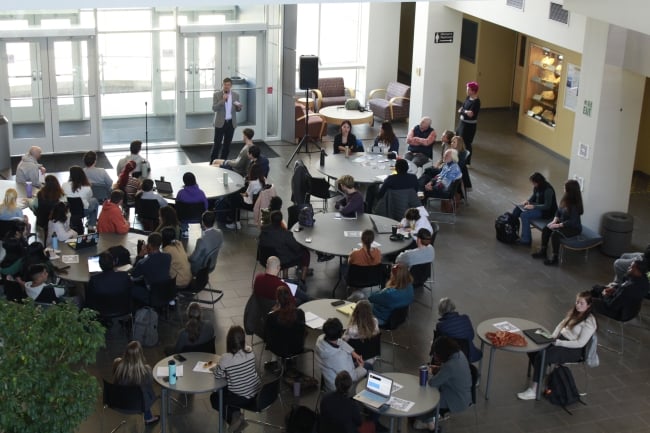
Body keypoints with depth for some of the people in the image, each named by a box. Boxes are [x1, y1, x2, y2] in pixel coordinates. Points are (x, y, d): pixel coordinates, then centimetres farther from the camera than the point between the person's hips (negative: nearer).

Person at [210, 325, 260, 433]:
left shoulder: (225, 358, -25)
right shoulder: (250, 352, -10)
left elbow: (218, 376, -10)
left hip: (242, 398, -5)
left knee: (214, 398, 23)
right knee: (224, 390, 32)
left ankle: (233, 419, 12)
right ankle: (235, 413, 17)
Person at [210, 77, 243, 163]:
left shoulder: (236, 95, 4)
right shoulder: (217, 94, -5)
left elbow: (237, 110, 10)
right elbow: (214, 108, -13)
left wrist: (239, 106, -13)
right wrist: (223, 100, -22)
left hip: (231, 123, 3)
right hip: (220, 123, -3)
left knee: (227, 144, 9)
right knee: (217, 144, -4)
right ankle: (212, 163, 4)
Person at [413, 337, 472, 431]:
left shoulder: (450, 366, -35)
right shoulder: (459, 354, -9)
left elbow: (432, 383, -25)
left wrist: (432, 373, -5)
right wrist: (439, 369, 0)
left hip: (458, 402, -8)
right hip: (464, 395, 8)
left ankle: (427, 421, 33)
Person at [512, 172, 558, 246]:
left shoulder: (548, 190, -27)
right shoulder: (537, 187, -4)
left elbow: (547, 206, -28)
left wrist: (533, 207, -30)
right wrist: (528, 201, -4)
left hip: (547, 211, -9)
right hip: (537, 206, 9)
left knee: (524, 215, -25)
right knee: (517, 209, 1)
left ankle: (526, 240, -17)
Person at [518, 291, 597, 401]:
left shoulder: (589, 322, -18)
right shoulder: (575, 312, 7)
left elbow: (580, 343, -22)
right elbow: (562, 324, 17)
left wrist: (558, 342, -20)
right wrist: (553, 336, -2)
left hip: (573, 350, -9)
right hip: (560, 339, 9)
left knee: (541, 356, -26)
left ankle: (534, 391, -18)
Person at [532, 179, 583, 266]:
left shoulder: (575, 204, -27)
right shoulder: (566, 199, -3)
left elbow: (572, 222, -29)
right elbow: (559, 210, 8)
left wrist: (558, 225, -25)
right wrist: (554, 220, -8)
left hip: (574, 228, -9)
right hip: (563, 223, 9)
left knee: (555, 234, -28)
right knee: (546, 228, -4)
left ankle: (555, 258, -15)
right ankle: (543, 252, 4)